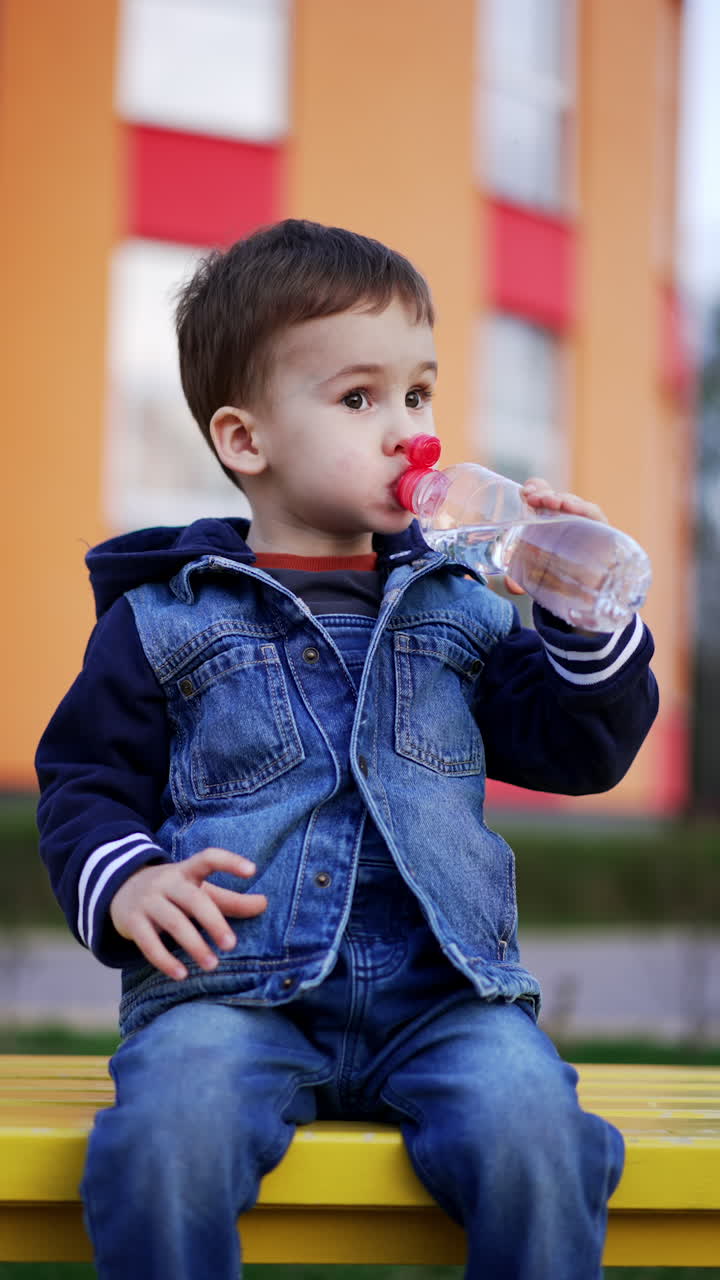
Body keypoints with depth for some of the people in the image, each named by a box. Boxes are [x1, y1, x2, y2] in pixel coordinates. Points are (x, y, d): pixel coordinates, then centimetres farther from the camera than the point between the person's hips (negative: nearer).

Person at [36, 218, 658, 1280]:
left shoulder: (459, 612, 18)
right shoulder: (165, 622, 10)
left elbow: (578, 750, 18)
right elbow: (83, 782, 11)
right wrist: (124, 885, -10)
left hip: (441, 991, 2)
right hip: (232, 984, -2)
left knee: (534, 1137, -27)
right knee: (165, 1144, -33)